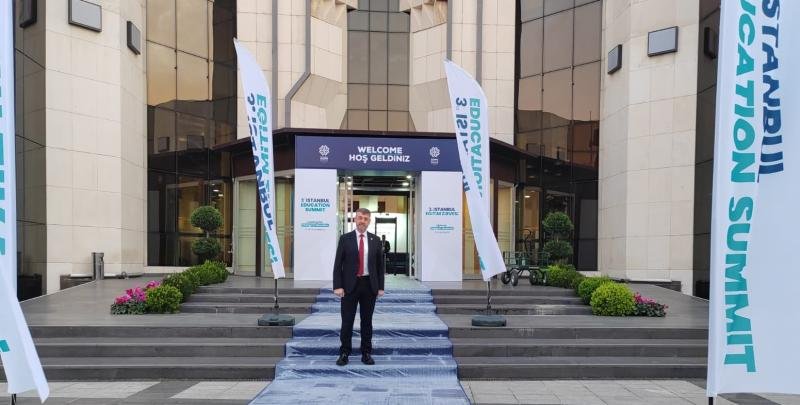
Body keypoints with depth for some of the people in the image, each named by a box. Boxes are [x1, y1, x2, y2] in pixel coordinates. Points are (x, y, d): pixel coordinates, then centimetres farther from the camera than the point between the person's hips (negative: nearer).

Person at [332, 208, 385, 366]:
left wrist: (380, 287, 2)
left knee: (367, 321, 9)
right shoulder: (345, 239, 0)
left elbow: (380, 265, 8)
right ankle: (344, 353, 14)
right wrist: (338, 286, -10)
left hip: (369, 285, 2)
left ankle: (366, 353, 19)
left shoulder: (375, 240, 6)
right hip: (350, 285, -2)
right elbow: (338, 264, -2)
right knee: (347, 321, 2)